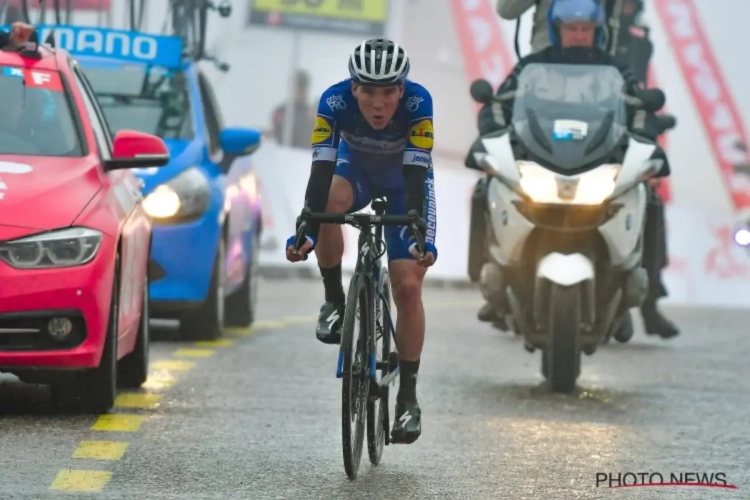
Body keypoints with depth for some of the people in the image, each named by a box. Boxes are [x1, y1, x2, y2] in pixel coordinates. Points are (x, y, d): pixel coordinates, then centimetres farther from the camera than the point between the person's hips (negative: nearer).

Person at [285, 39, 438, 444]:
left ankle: (408, 396, -1)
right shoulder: (335, 101, -34)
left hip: (404, 181, -1)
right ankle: (334, 302, -14)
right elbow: (321, 171, -39)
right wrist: (304, 231, -51)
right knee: (331, 203, -36)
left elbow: (417, 176, -40)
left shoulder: (418, 102, -36)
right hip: (356, 171, 1)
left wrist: (422, 236, -53)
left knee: (408, 287, -12)